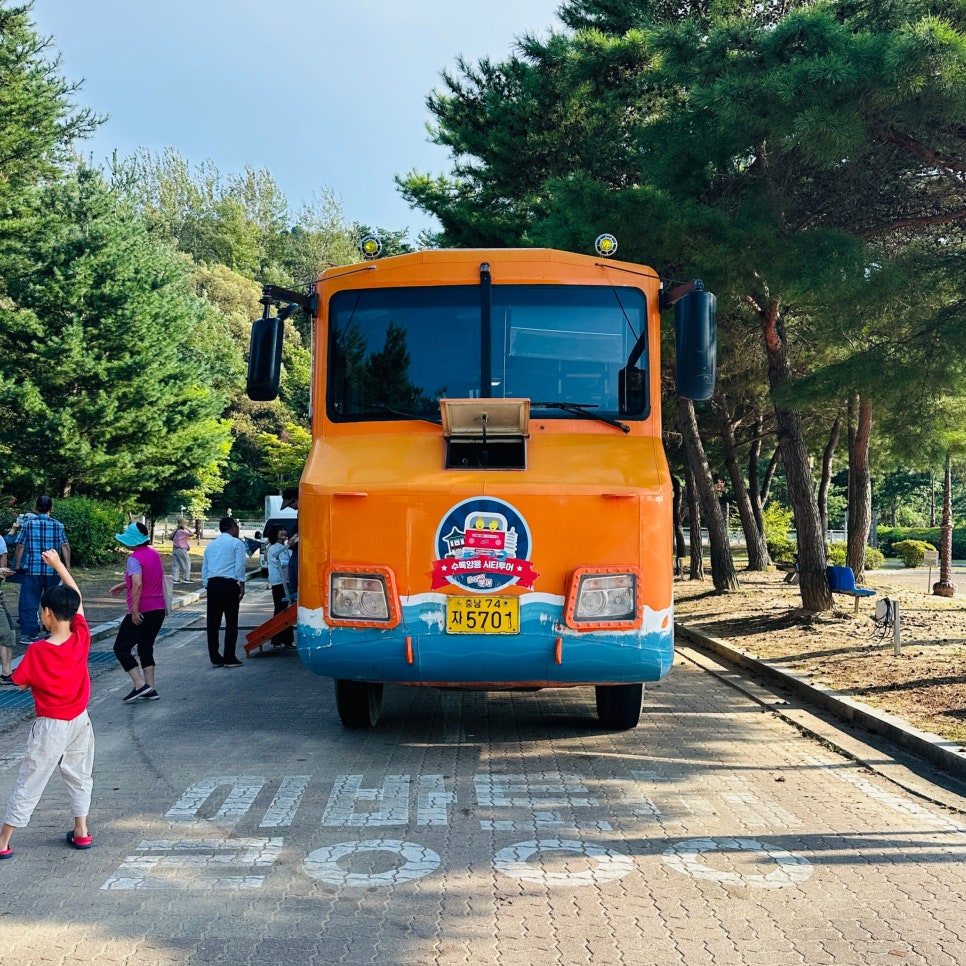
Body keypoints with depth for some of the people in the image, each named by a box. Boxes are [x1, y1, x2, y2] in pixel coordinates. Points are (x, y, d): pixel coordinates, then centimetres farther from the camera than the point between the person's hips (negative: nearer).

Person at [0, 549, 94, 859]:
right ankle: (81, 832, 25)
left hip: (51, 726, -4)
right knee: (79, 776, 19)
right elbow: (76, 596, 0)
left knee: (29, 784, 5)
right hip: (80, 720, 4)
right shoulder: (81, 638, -11)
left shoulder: (37, 651, -22)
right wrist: (58, 564, 5)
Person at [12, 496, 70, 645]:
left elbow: (20, 547, 0)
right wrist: (67, 567, 4)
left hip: (32, 570, -1)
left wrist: (17, 566, 8)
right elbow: (65, 547, 1)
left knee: (29, 601, 4)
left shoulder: (28, 524, 0)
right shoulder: (58, 525, 3)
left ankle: (28, 633, 1)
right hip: (53, 571, 2)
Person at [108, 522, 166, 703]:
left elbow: (138, 584, -28)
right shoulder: (154, 554, 11)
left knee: (121, 648, 1)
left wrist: (134, 610, -26)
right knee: (146, 648, 18)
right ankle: (151, 689, 16)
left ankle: (140, 685, -9)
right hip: (159, 610, 8)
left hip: (142, 612, -8)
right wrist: (123, 585, 30)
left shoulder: (134, 558, -15)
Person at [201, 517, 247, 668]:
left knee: (213, 622, 7)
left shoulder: (211, 545, 19)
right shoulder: (237, 543, 1)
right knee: (231, 622, 0)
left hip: (212, 584, 6)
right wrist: (242, 585, 0)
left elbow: (204, 568, 18)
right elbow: (240, 566, -6)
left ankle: (215, 658, 10)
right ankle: (229, 658, 0)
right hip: (229, 584, -6)